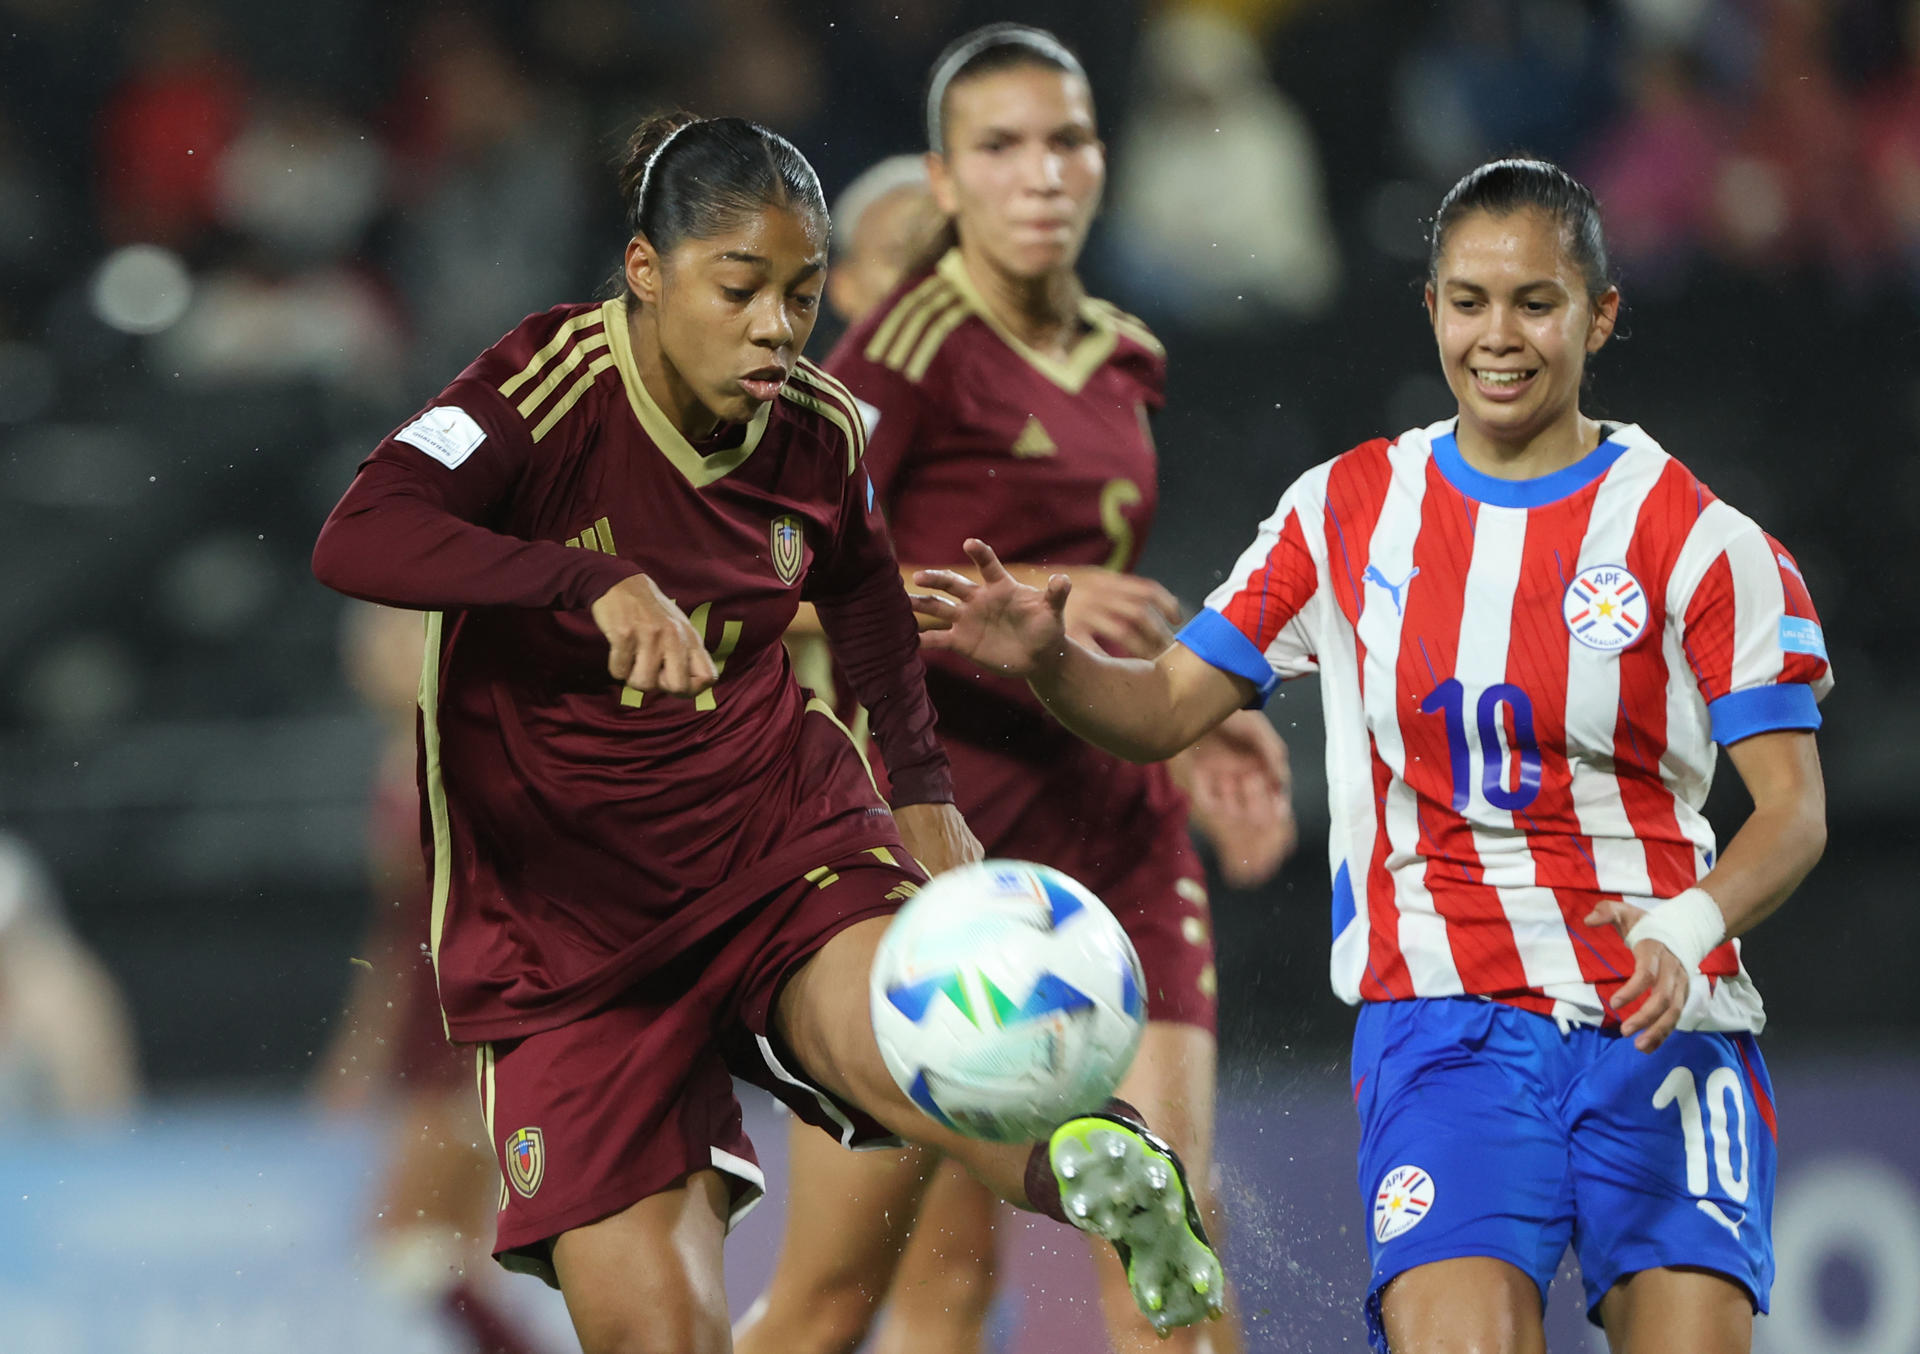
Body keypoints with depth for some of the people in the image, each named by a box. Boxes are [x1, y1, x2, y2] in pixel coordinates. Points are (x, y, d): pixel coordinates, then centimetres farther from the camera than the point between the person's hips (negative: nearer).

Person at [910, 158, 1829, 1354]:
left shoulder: (1700, 541, 1)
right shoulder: (1350, 512, 9)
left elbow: (1795, 807, -3)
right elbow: (1164, 711, 11)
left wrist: (1687, 929, -22)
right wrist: (1049, 660, -11)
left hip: (1663, 1023, 0)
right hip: (1443, 1017, 0)